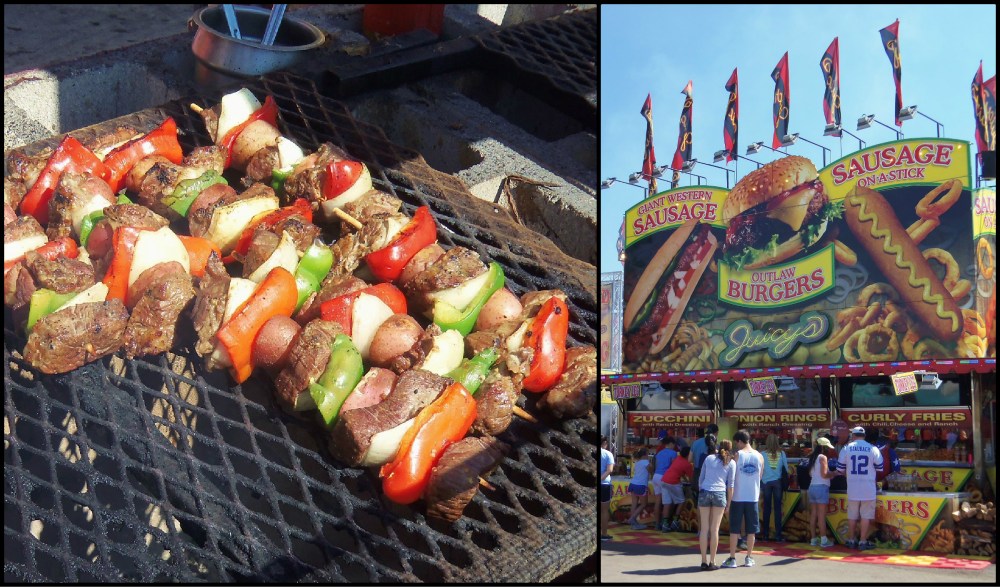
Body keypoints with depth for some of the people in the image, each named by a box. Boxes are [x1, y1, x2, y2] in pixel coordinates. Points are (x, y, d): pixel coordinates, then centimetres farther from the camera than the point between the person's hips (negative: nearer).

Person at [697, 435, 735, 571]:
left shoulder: (709, 458, 14)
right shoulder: (731, 463, 8)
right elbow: (730, 485, 4)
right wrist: (728, 503, 8)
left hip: (704, 493, 2)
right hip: (719, 494, -2)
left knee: (704, 528, 4)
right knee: (714, 529, 1)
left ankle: (704, 561, 4)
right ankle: (712, 562, 2)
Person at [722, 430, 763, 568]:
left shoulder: (737, 455, -7)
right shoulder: (759, 456, 4)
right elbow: (760, 476, 13)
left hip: (738, 497, -3)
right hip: (753, 497, 3)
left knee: (734, 529, 3)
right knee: (751, 529, 10)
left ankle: (732, 559, 2)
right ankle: (749, 558, 14)